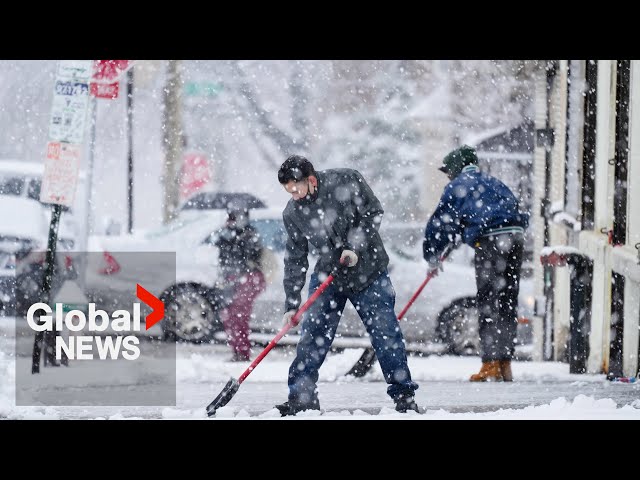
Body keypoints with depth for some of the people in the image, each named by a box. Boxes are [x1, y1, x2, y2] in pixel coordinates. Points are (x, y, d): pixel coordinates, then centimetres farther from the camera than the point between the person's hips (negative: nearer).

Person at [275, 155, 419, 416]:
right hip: (327, 275, 3)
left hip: (368, 272, -3)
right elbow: (295, 259, 1)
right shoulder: (292, 213, -5)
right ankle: (301, 396, 1)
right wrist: (291, 304, -2)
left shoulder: (346, 181, -16)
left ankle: (404, 396, 7)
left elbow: (373, 214, -10)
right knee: (312, 335, -6)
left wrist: (355, 248, -21)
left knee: (386, 333, -3)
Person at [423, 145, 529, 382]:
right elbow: (514, 209, 30)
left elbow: (440, 223, 11)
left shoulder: (457, 187, 9)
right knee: (507, 303, 10)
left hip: (489, 240, -6)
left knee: (488, 305, -4)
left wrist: (432, 258, 21)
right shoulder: (493, 183, 27)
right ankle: (505, 364, 12)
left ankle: (491, 365, -8)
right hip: (515, 237, 6)